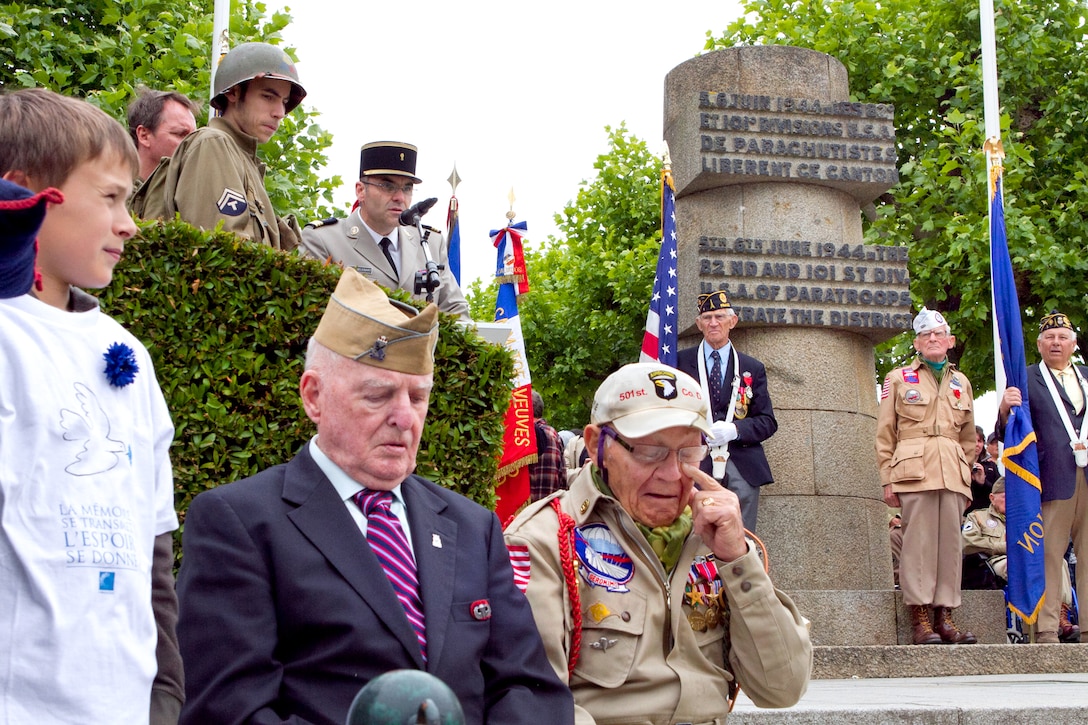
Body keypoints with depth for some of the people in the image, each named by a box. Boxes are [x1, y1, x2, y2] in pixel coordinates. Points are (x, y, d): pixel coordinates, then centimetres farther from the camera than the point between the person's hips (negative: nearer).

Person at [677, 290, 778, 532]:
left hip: (742, 469, 2)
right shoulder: (681, 361, 11)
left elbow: (768, 422, 10)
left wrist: (734, 430, -9)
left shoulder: (753, 369, 16)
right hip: (695, 465, -2)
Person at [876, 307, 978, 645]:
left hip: (952, 474, 4)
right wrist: (888, 479, -1)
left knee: (950, 541, -1)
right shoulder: (899, 378, 11)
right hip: (914, 470, -3)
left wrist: (965, 474, 13)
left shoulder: (962, 383, 21)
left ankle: (944, 615, 4)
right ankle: (919, 618, -8)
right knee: (918, 540, -9)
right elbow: (885, 434, 7)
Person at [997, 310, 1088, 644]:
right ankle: (1046, 630, -2)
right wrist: (1005, 410, -21)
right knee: (1049, 556, -4)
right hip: (1054, 479, -4)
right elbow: (1007, 435, -2)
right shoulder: (1025, 379, 5)